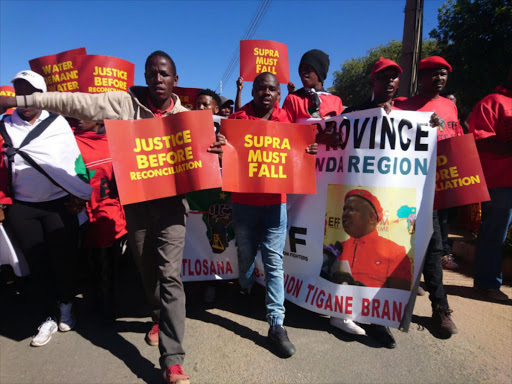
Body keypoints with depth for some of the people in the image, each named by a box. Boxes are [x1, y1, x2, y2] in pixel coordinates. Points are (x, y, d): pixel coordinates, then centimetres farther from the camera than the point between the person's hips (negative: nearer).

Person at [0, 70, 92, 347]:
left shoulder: (58, 123, 2)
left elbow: (75, 160, 0)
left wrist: (81, 195, -3)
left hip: (60, 204, -2)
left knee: (63, 260, 5)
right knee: (38, 264, 8)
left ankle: (66, 311, 26)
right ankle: (50, 317, 22)